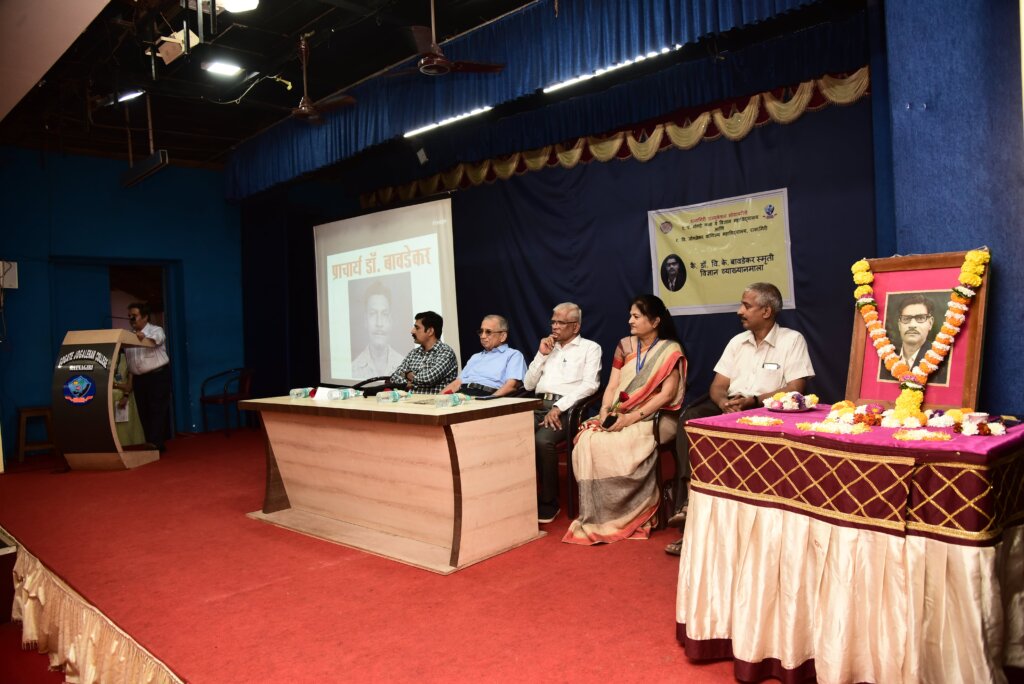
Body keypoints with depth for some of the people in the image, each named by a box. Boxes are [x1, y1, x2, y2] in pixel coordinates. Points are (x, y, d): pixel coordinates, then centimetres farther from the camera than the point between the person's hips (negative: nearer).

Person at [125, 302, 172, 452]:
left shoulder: (156, 330, -4)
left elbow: (157, 339, -29)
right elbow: (127, 358, 10)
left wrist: (144, 336, -50)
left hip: (158, 376, -6)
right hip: (138, 378, 6)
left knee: (157, 410, -8)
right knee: (143, 412, 6)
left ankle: (156, 443, -10)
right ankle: (150, 443, 12)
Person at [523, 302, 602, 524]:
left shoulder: (590, 348, 8)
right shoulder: (548, 348, 25)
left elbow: (590, 385, -8)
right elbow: (528, 385, 20)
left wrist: (559, 407, -17)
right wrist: (541, 355, 9)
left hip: (567, 408, -5)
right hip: (538, 405, 5)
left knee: (543, 440, -33)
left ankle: (549, 502, -17)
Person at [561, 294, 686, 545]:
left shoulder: (670, 350, -2)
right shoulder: (624, 345, 13)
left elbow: (667, 394, -11)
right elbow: (612, 386, 10)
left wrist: (632, 418, -19)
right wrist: (605, 410, -10)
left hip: (651, 419, -5)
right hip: (618, 416, 5)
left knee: (613, 446, -33)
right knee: (587, 441, -25)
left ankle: (628, 515, -16)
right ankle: (596, 515, -18)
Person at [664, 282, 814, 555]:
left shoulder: (792, 340, 1)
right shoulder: (737, 341, 17)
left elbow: (795, 389, -9)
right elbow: (717, 386, 12)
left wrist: (753, 401, -19)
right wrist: (725, 403, -11)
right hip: (730, 409, 5)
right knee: (691, 418, -25)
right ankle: (690, 499, -31)